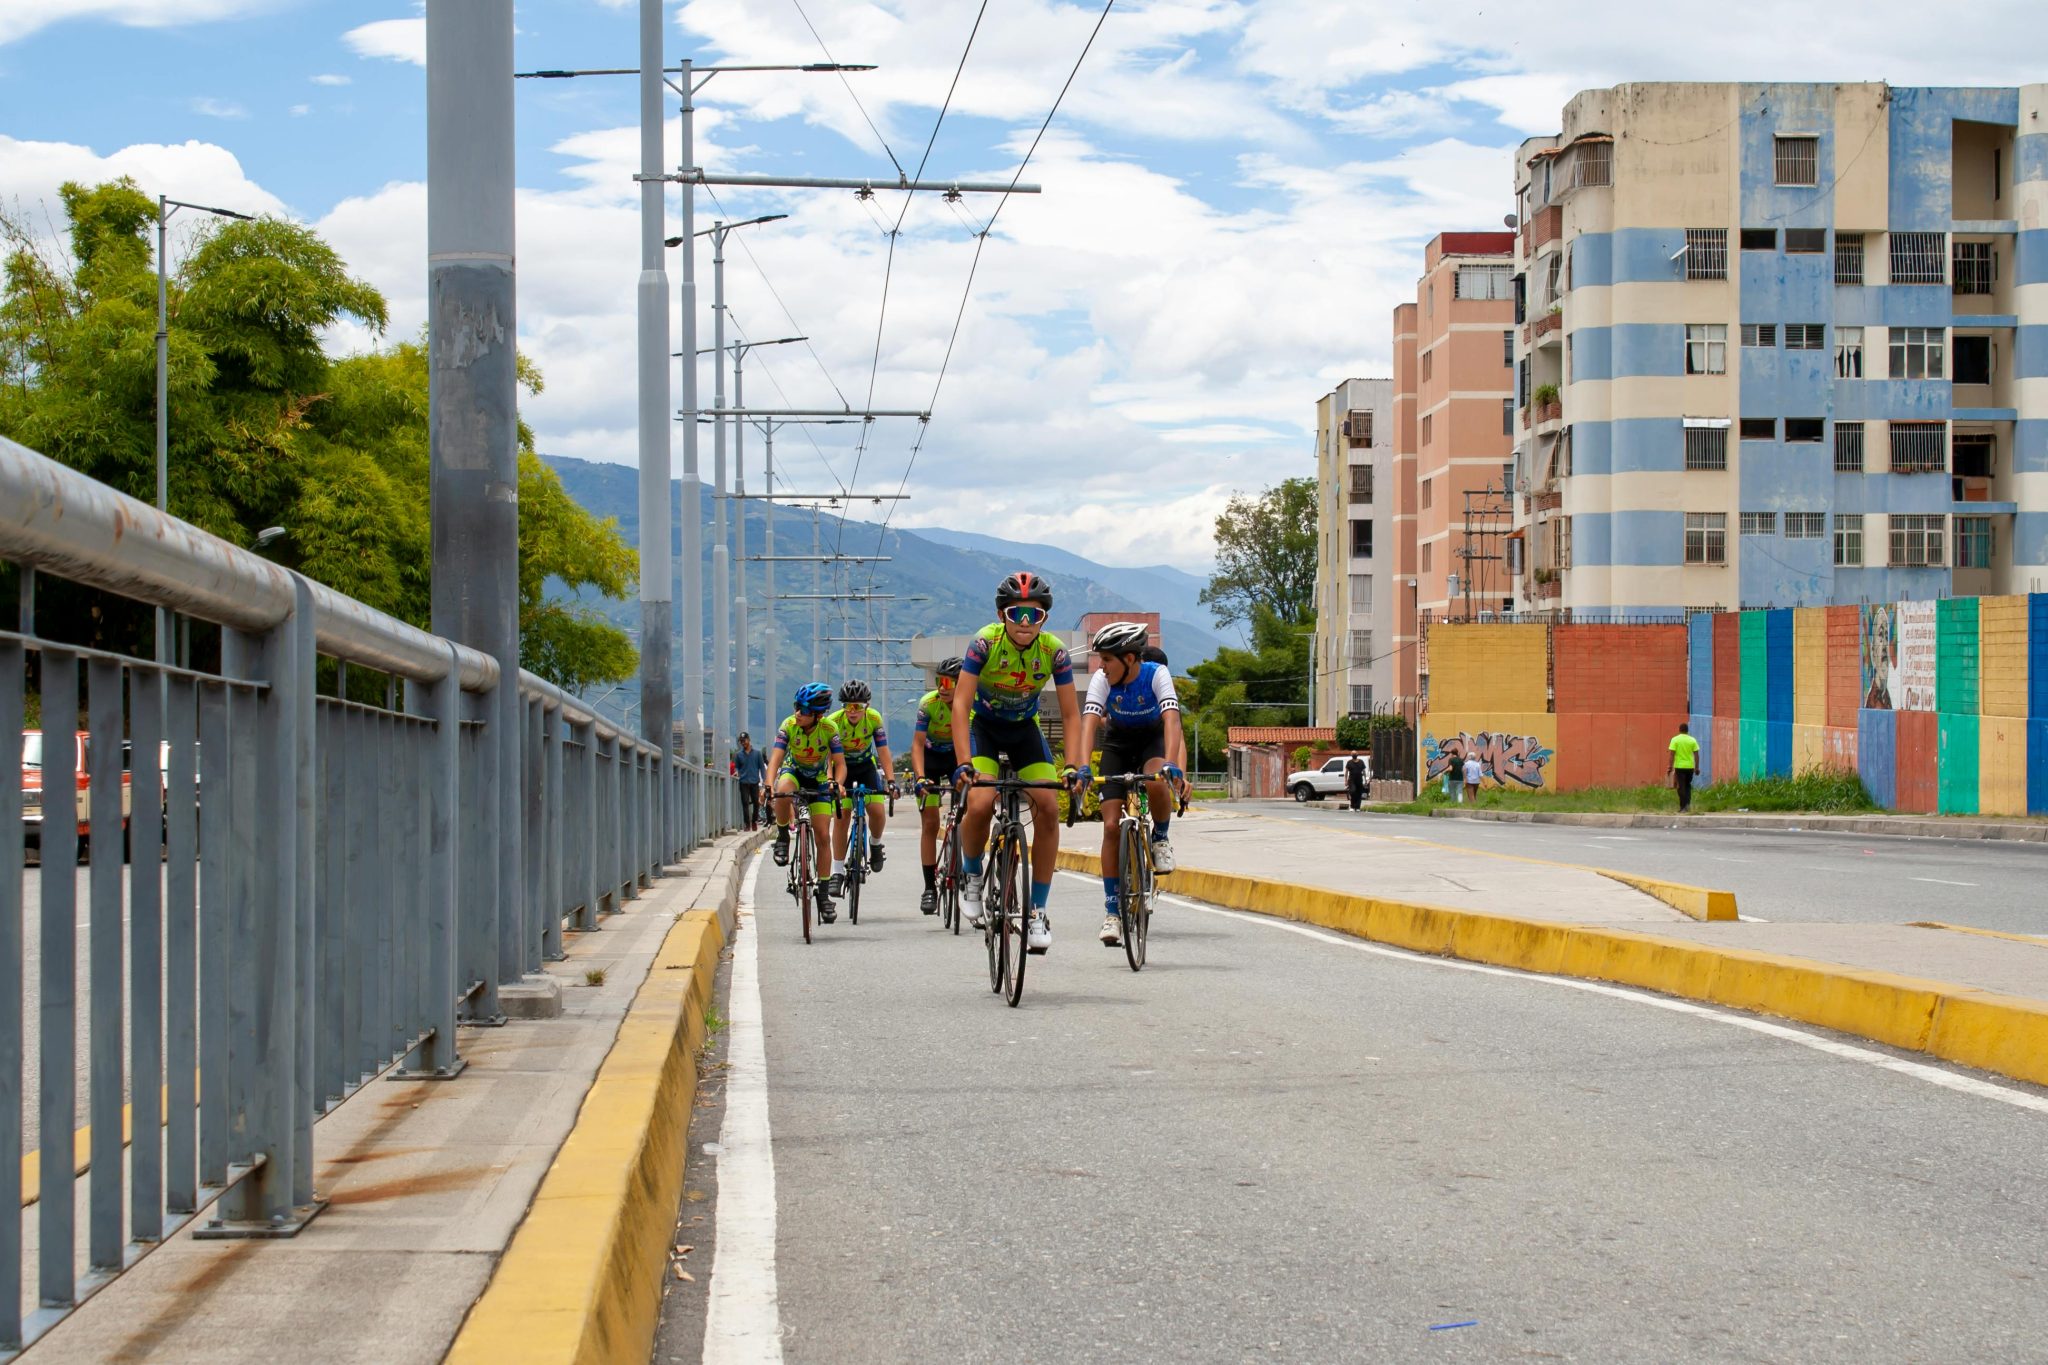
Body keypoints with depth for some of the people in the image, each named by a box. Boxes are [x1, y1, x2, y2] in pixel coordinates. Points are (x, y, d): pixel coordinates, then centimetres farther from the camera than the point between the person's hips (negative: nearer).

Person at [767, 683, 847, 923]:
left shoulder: (829, 729, -24)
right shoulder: (789, 726, -24)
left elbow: (840, 764, -26)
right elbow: (775, 758, -32)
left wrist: (837, 784, -47)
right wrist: (769, 785, -49)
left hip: (819, 779, 0)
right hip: (793, 771, 0)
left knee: (822, 836, -8)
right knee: (783, 793, -39)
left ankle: (824, 893, 2)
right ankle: (782, 836, -12)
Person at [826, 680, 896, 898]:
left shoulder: (874, 719, -21)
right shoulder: (834, 722, -26)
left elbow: (883, 753, -22)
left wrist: (890, 781, -35)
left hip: (866, 766, 1)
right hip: (842, 767, -1)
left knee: (877, 812, -17)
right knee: (841, 816, -14)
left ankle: (875, 843, 16)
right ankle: (838, 871, -8)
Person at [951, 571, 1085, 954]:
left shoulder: (1054, 650, -20)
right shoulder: (986, 643, -25)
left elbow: (1070, 714, -15)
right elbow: (961, 705, -28)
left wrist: (1073, 765, -28)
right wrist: (964, 761, -38)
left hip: (1025, 728, 2)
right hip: (983, 725, -2)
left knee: (1048, 809, -16)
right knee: (980, 805, -26)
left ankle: (1037, 911, -6)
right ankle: (971, 875, 5)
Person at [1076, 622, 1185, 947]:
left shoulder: (1157, 675, -27)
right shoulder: (1102, 680, -23)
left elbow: (1171, 719, -39)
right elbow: (1089, 723, -34)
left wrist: (1169, 763, -55)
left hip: (1152, 740, -2)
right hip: (1117, 744, 2)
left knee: (1156, 783, -38)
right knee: (1111, 826, -10)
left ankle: (1160, 838, -6)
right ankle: (1112, 910, -3)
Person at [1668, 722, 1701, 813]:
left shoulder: (1675, 739, -4)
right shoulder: (1692, 740, 2)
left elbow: (1672, 755, -8)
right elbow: (1696, 755, 1)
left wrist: (1670, 767, -4)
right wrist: (1697, 768, 8)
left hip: (1679, 766, -2)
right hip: (1690, 767, 2)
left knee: (1681, 787, 2)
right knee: (1688, 786, 19)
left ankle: (1683, 807, 0)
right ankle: (1688, 803, 3)